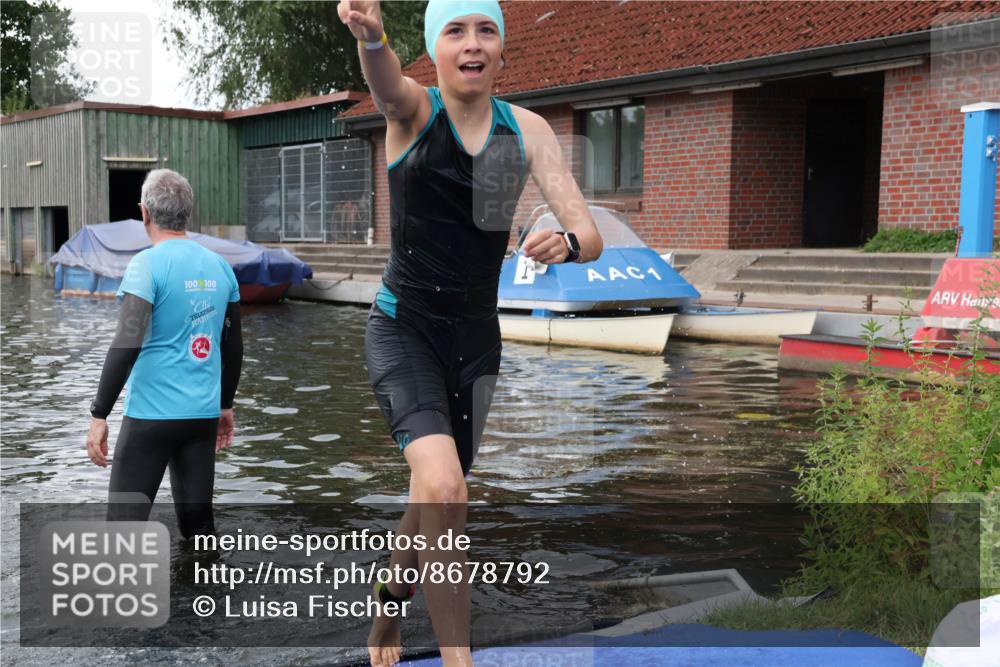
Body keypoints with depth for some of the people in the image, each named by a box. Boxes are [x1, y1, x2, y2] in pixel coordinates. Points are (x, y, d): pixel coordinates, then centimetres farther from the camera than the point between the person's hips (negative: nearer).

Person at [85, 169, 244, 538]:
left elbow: (128, 342, -20)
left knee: (126, 522, 3)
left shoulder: (148, 264, -10)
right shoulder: (220, 266, 7)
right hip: (204, 414, 6)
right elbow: (233, 346, 14)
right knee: (199, 524, 12)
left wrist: (99, 415, -16)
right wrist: (225, 406, 24)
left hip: (152, 413, -5)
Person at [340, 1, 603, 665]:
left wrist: (568, 242, -33)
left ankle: (390, 601, 47)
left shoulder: (527, 129, -1)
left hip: (477, 338, 4)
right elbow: (388, 83, -34)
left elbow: (591, 235, -9)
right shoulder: (414, 108, -8)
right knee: (443, 486, -24)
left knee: (435, 499, 17)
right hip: (404, 329, -3)